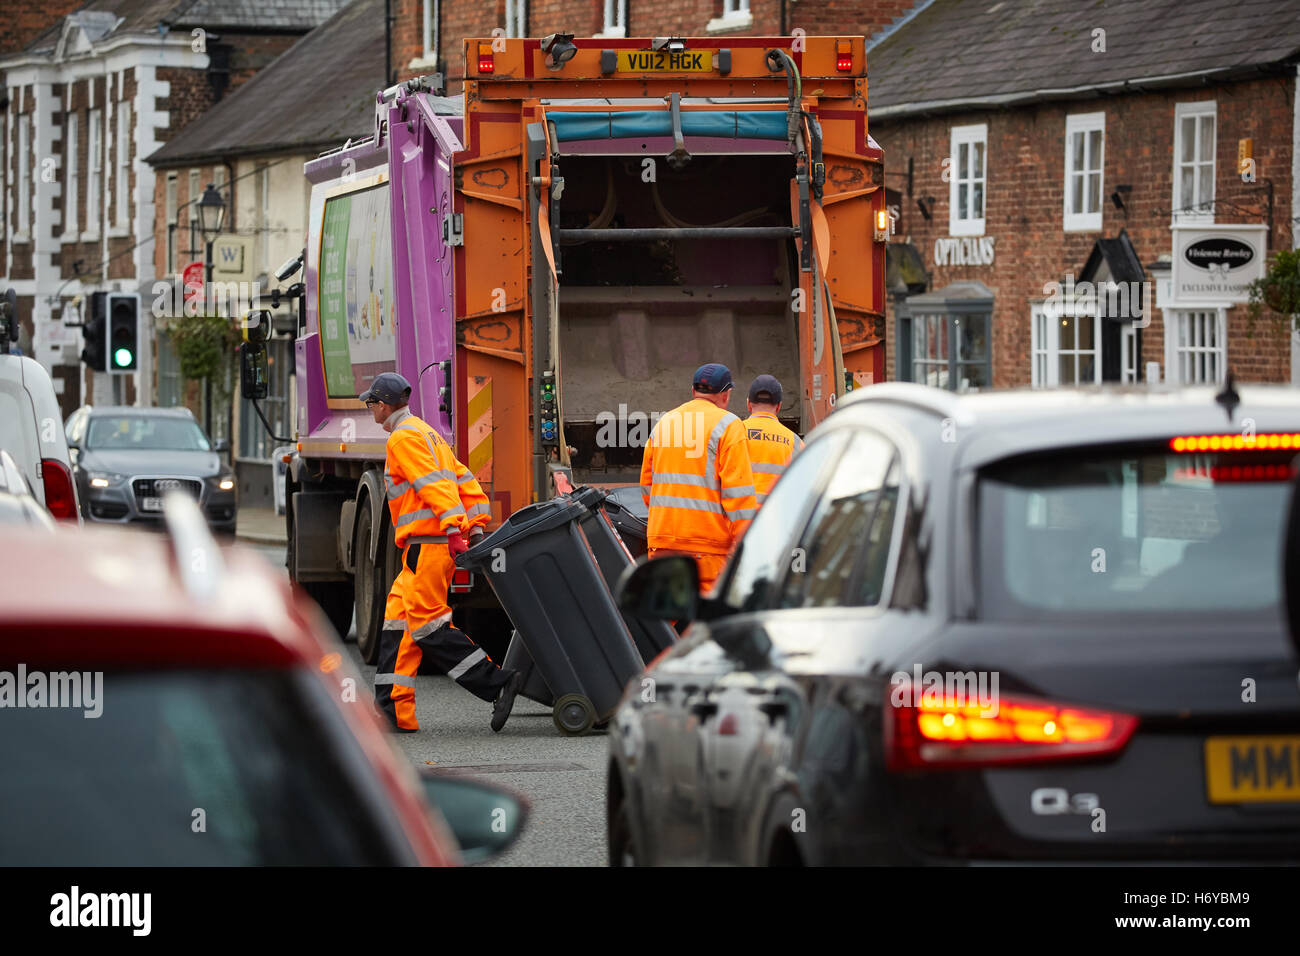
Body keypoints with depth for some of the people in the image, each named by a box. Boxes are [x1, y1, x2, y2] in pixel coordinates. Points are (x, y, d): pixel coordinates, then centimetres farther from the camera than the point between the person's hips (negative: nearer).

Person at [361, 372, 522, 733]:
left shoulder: (403, 438, -9)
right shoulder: (426, 433, 22)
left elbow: (434, 484, -20)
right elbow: (463, 480, 20)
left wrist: (452, 528, -28)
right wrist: (476, 526, 16)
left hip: (427, 544, -10)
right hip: (435, 545, 10)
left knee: (427, 625, -12)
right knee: (397, 622, 11)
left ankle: (498, 684, -16)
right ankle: (394, 709, 9)